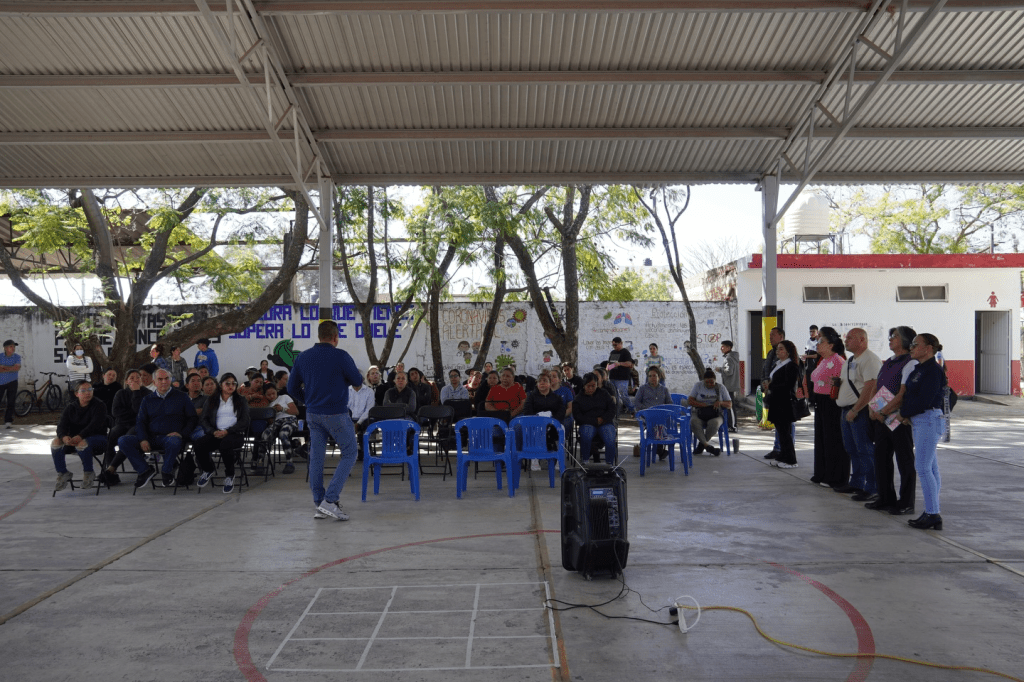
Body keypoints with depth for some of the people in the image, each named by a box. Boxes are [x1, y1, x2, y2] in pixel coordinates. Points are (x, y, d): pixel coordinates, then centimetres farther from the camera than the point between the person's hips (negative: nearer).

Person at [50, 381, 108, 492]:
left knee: (82, 444, -37)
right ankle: (63, 473, -7)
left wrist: (80, 436, -36)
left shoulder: (99, 406, -6)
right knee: (56, 442, -21)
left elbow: (95, 425, -21)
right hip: (74, 438, 5)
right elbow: (61, 425, -3)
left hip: (97, 438, -5)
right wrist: (64, 437, -28)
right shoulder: (70, 408, 10)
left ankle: (88, 473, -16)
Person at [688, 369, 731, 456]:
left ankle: (701, 444, -17)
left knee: (714, 423, -37)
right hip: (699, 413, 0)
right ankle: (707, 445, -34)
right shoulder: (698, 386, 6)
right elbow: (689, 401, -2)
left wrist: (720, 403, -16)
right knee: (694, 422, -36)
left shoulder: (720, 387, 8)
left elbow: (730, 404, 6)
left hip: (715, 415, 0)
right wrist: (703, 405, -16)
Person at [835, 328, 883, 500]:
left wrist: (854, 410, -21)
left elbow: (870, 388, -22)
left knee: (865, 450, -6)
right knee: (852, 449, 15)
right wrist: (836, 383, 8)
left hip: (860, 412, -10)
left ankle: (872, 489, 0)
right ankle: (856, 483, 26)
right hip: (847, 410, 10)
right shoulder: (851, 360, 18)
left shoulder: (870, 359, -14)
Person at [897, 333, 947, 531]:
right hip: (919, 421, 10)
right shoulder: (919, 369, 15)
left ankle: (932, 514, -3)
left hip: (929, 420, -10)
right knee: (930, 468, 11)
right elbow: (910, 395, 17)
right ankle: (932, 513, 17)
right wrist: (904, 414, 0)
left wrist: (903, 414, -11)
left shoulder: (933, 370, -14)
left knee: (923, 468, -8)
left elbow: (924, 400, -21)